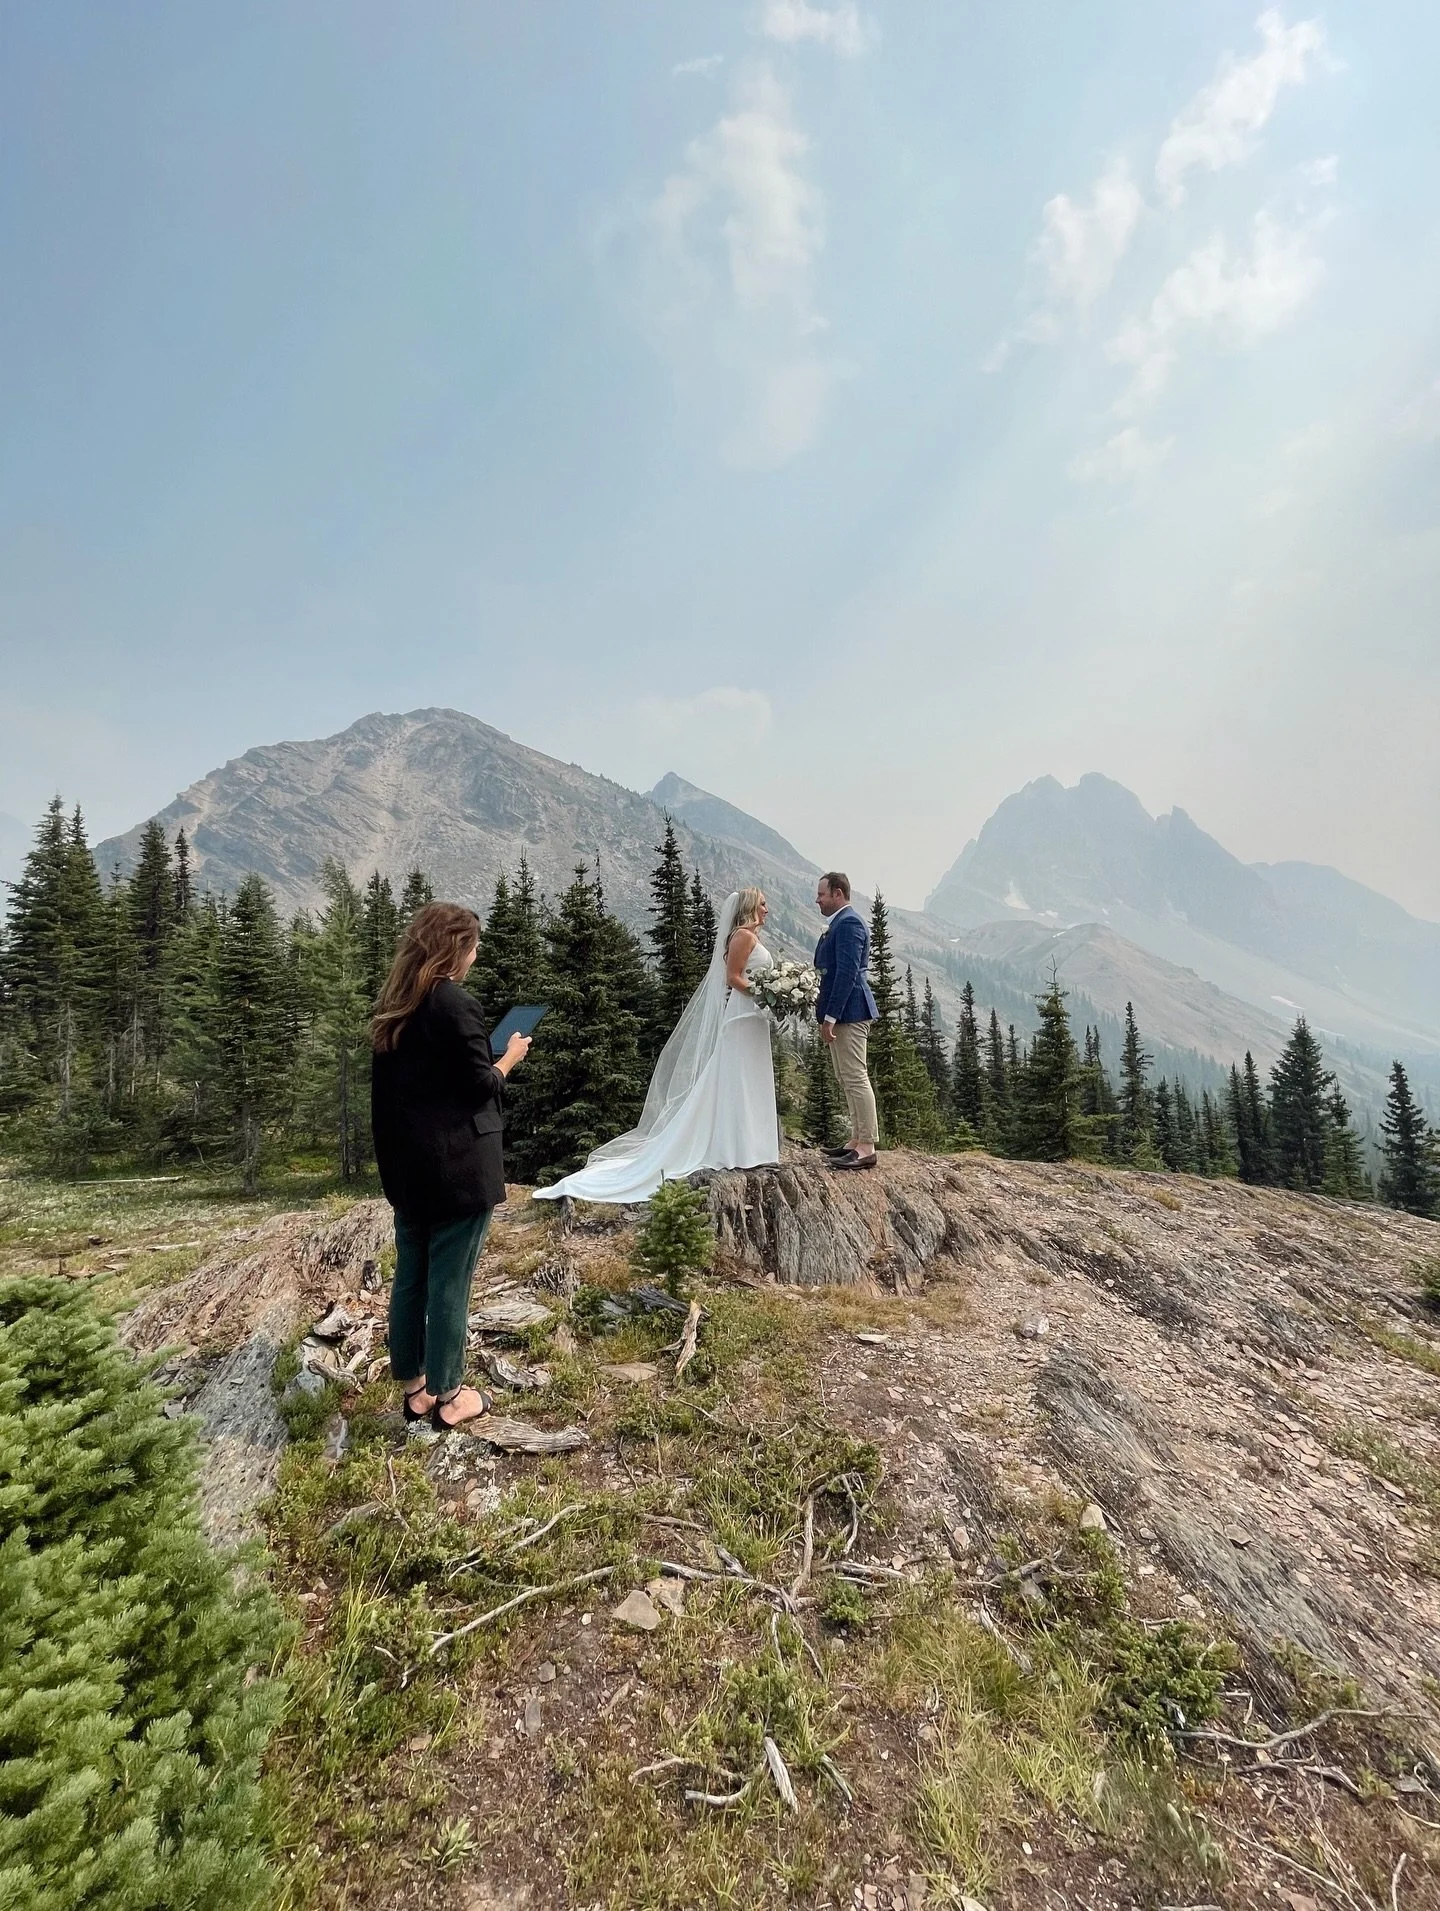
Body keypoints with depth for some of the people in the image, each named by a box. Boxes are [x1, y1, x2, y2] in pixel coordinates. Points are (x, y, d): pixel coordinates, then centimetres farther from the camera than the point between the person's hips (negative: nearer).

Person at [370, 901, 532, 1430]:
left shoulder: (393, 1007, 9)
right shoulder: (456, 1004, -17)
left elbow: (389, 1085, 13)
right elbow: (480, 1086, -15)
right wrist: (510, 1058, 3)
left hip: (406, 1166, 8)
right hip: (458, 1168, -8)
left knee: (410, 1277, 15)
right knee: (450, 1283, 3)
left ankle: (412, 1389, 28)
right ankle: (446, 1397, 16)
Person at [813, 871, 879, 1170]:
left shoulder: (848, 923, -14)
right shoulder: (842, 922, 18)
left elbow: (847, 973, -21)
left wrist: (830, 1017, -22)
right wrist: (823, 1006, 12)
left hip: (848, 1012, -11)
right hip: (842, 1012, 11)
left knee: (856, 1079, -7)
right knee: (848, 1080, 14)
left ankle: (866, 1148, -3)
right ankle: (858, 1140, 22)